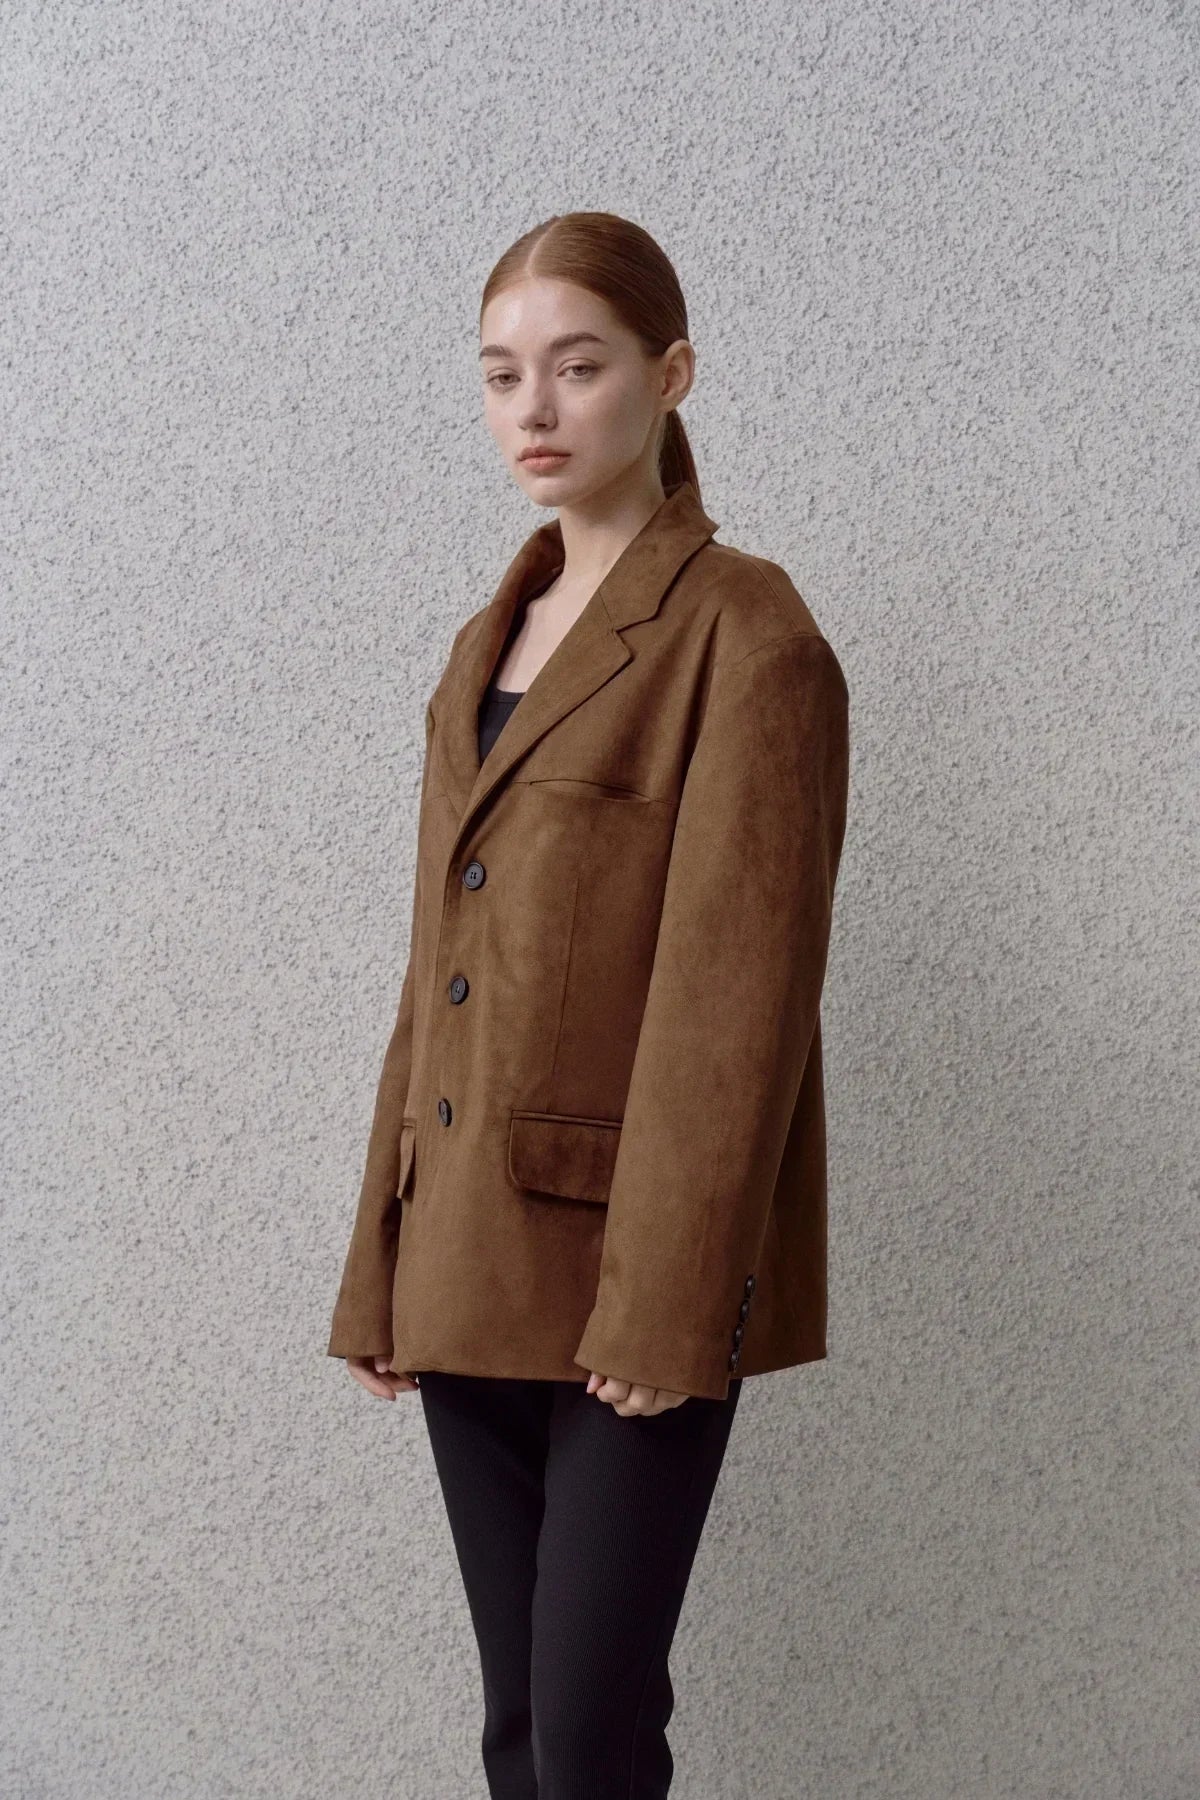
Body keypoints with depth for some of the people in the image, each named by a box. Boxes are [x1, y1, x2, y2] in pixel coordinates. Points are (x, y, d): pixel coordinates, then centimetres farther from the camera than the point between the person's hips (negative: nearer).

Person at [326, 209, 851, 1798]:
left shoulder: (744, 639, -9)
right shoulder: (489, 646, 13)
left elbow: (738, 994, -14)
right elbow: (439, 977, 14)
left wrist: (667, 1306, -17)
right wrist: (382, 1274, 11)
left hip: (628, 1267, -7)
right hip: (471, 1273, 7)